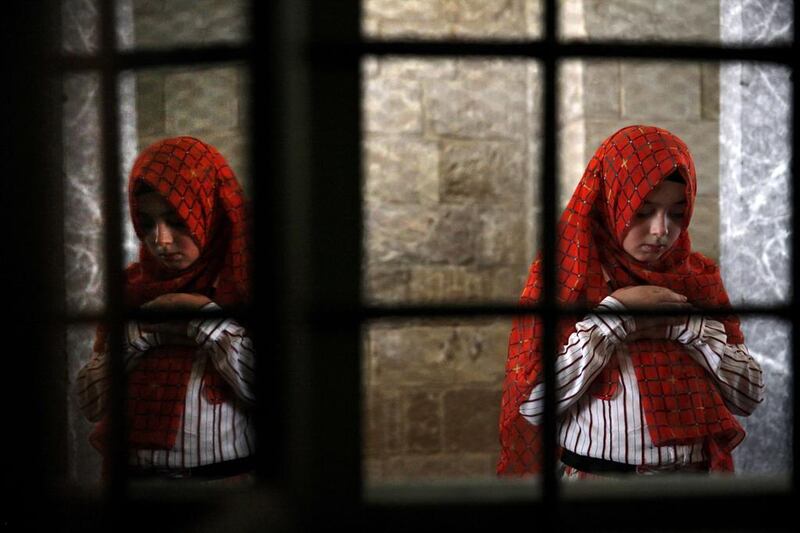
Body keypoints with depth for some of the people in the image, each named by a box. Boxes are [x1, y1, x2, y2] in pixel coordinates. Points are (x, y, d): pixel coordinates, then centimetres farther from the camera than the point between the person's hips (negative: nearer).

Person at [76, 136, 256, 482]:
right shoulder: (132, 286, 11)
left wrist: (207, 318, -10)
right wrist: (140, 329, -4)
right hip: (136, 476, 3)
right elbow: (90, 404, 8)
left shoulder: (246, 285, -1)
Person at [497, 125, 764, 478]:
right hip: (594, 473, -3)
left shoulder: (699, 276, 1)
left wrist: (685, 324, -14)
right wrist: (616, 312, -19)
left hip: (694, 469, 4)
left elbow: (750, 395, -1)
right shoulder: (565, 273, -10)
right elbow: (532, 403, -19)